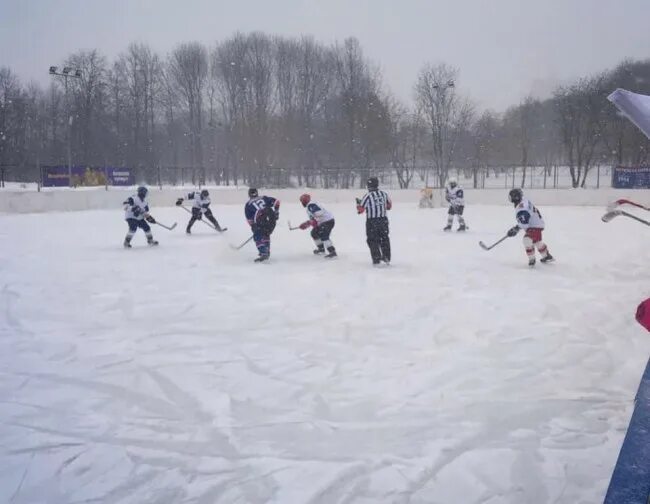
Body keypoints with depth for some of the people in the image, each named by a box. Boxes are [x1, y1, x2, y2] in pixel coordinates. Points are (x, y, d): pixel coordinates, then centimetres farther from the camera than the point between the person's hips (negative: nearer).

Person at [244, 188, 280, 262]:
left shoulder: (248, 204, 17)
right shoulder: (264, 198, 24)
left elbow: (249, 219, 14)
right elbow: (276, 201, 16)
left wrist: (253, 227, 26)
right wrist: (276, 212, 22)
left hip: (260, 220, -4)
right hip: (272, 218, 4)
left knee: (258, 237, 7)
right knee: (266, 235, 26)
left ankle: (263, 254, -10)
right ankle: (267, 252, 27)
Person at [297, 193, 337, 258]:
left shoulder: (311, 205, -14)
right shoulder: (309, 206, 21)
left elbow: (319, 213, -28)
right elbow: (313, 219, 25)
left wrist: (315, 221, -25)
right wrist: (307, 223, 17)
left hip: (328, 221, -11)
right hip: (322, 222, 11)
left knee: (323, 236, -22)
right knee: (314, 233, 19)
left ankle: (332, 252, -29)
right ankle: (321, 249, 29)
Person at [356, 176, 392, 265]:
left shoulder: (368, 196, -13)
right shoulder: (384, 194, 0)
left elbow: (360, 209, -7)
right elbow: (389, 206, 13)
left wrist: (358, 203, 12)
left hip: (372, 221, -4)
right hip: (383, 220, 4)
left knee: (372, 240, 8)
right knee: (384, 238, 18)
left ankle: (376, 259, 4)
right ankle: (387, 258, 21)